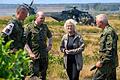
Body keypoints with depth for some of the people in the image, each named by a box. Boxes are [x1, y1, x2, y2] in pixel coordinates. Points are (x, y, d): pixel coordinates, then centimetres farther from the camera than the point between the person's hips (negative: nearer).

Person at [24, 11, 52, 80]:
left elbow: (50, 36, 26)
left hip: (44, 55, 5)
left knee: (43, 74, 15)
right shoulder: (30, 27, -9)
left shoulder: (45, 26, 8)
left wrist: (50, 45, 11)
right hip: (34, 56, -5)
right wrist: (30, 53, -16)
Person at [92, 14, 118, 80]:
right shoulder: (106, 31, 14)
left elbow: (110, 50, -24)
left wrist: (101, 62, -22)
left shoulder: (109, 32, -19)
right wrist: (101, 60, 21)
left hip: (107, 63, -10)